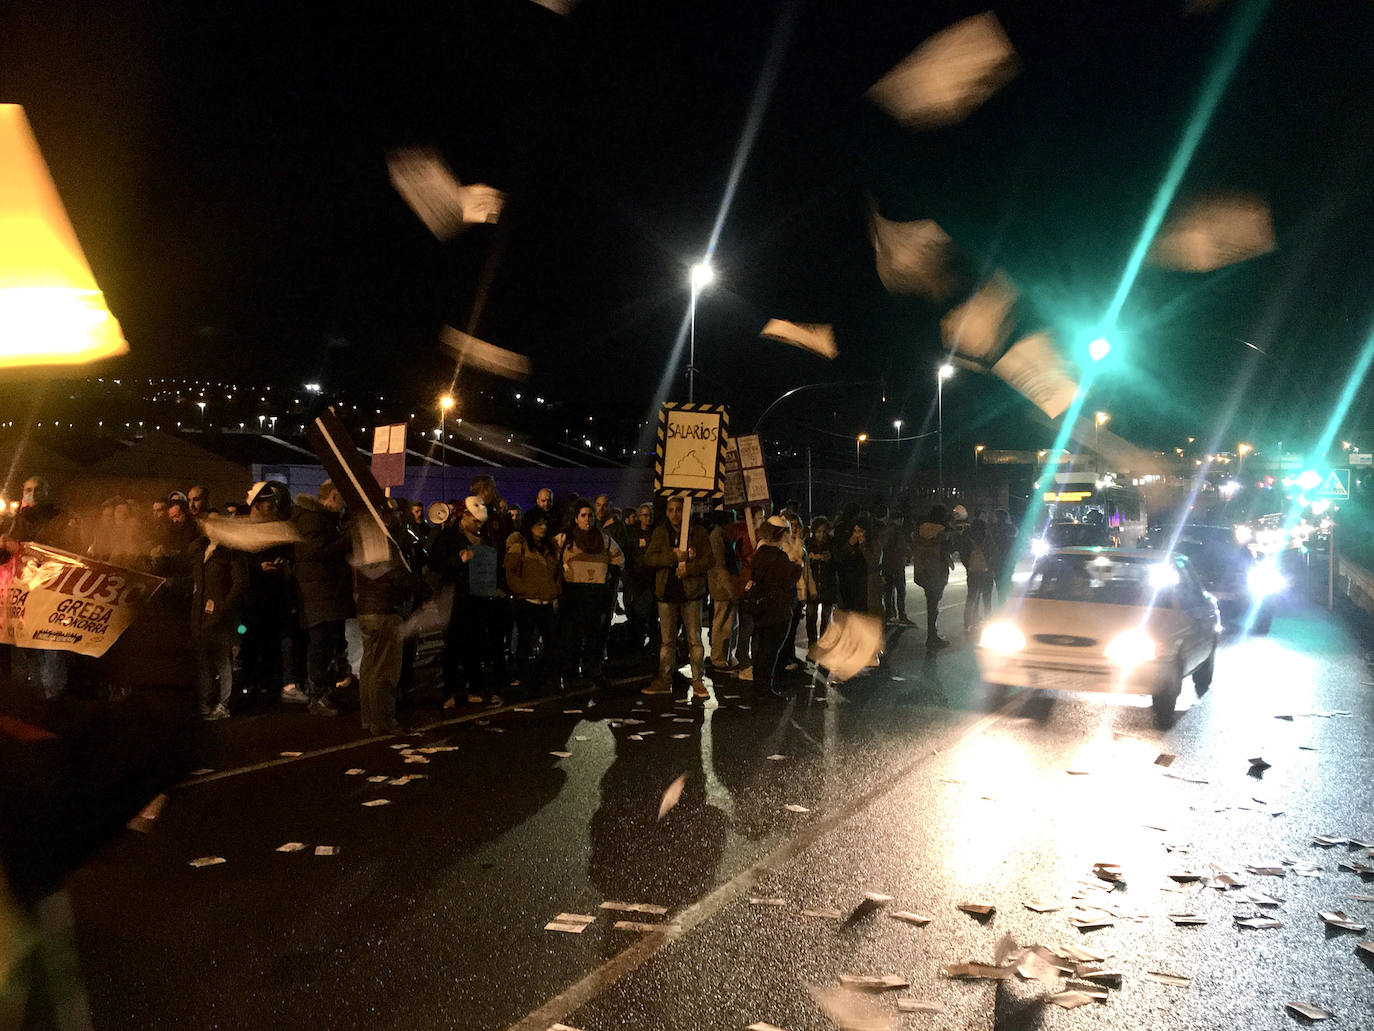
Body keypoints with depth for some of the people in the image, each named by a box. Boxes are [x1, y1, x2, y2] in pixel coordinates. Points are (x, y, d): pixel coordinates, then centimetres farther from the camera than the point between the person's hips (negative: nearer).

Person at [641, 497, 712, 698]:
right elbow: (649, 558, -3)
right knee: (666, 640, 7)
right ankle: (664, 681, 14)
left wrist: (688, 569, -17)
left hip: (691, 591, -2)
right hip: (666, 591, 2)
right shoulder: (660, 532, 7)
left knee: (694, 639, 0)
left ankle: (697, 681, 8)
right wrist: (674, 556, -16)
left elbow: (708, 559, -2)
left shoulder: (699, 532, 2)